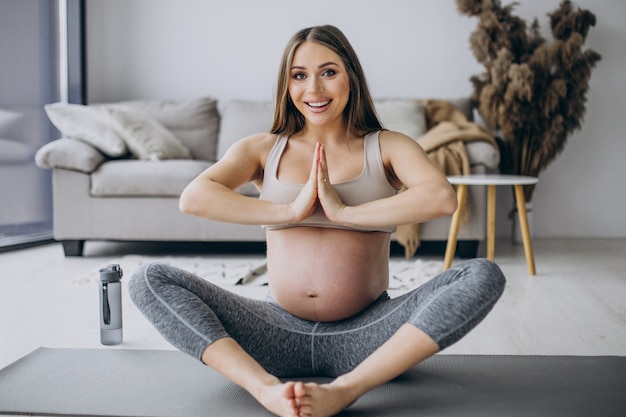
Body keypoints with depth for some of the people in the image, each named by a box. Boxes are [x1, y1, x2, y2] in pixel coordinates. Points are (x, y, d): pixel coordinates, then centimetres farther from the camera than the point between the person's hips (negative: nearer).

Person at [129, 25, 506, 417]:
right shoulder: (263, 149, 9)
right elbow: (193, 197, -10)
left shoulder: (386, 147, 5)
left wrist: (344, 212, -17)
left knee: (484, 276, -22)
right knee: (150, 280, -13)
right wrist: (291, 210, -15)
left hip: (364, 335, -1)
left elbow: (443, 197, -17)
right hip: (281, 333, 2)